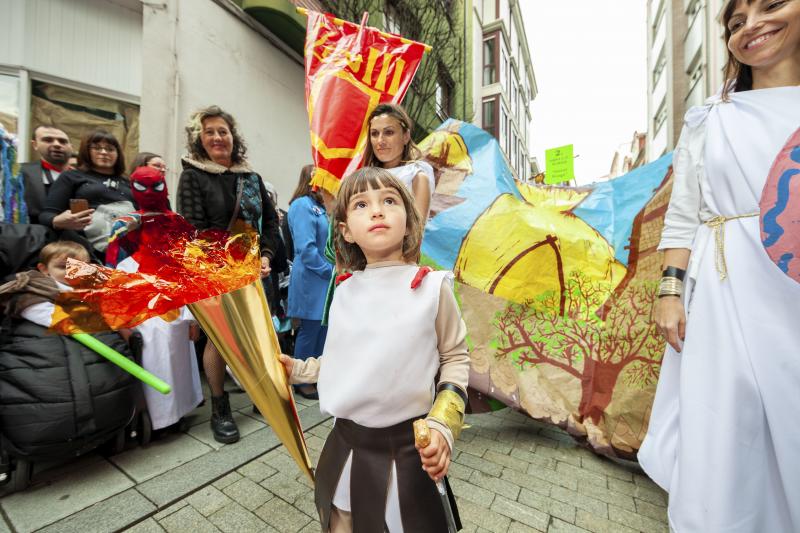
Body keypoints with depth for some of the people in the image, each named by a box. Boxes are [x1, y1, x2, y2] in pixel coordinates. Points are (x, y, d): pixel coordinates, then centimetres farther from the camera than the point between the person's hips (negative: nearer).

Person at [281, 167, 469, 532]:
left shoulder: (432, 286, -14)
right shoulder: (345, 291, -3)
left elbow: (455, 358, -5)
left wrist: (443, 425, -14)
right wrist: (297, 370, 8)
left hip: (407, 448, -3)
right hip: (346, 443, 4)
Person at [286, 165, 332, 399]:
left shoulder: (319, 206, 14)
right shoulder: (302, 205, -13)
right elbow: (306, 249, -22)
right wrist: (332, 271, -16)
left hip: (324, 280, 8)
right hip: (311, 281, -8)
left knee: (322, 330, 16)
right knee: (309, 331, 3)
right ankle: (301, 381, 21)